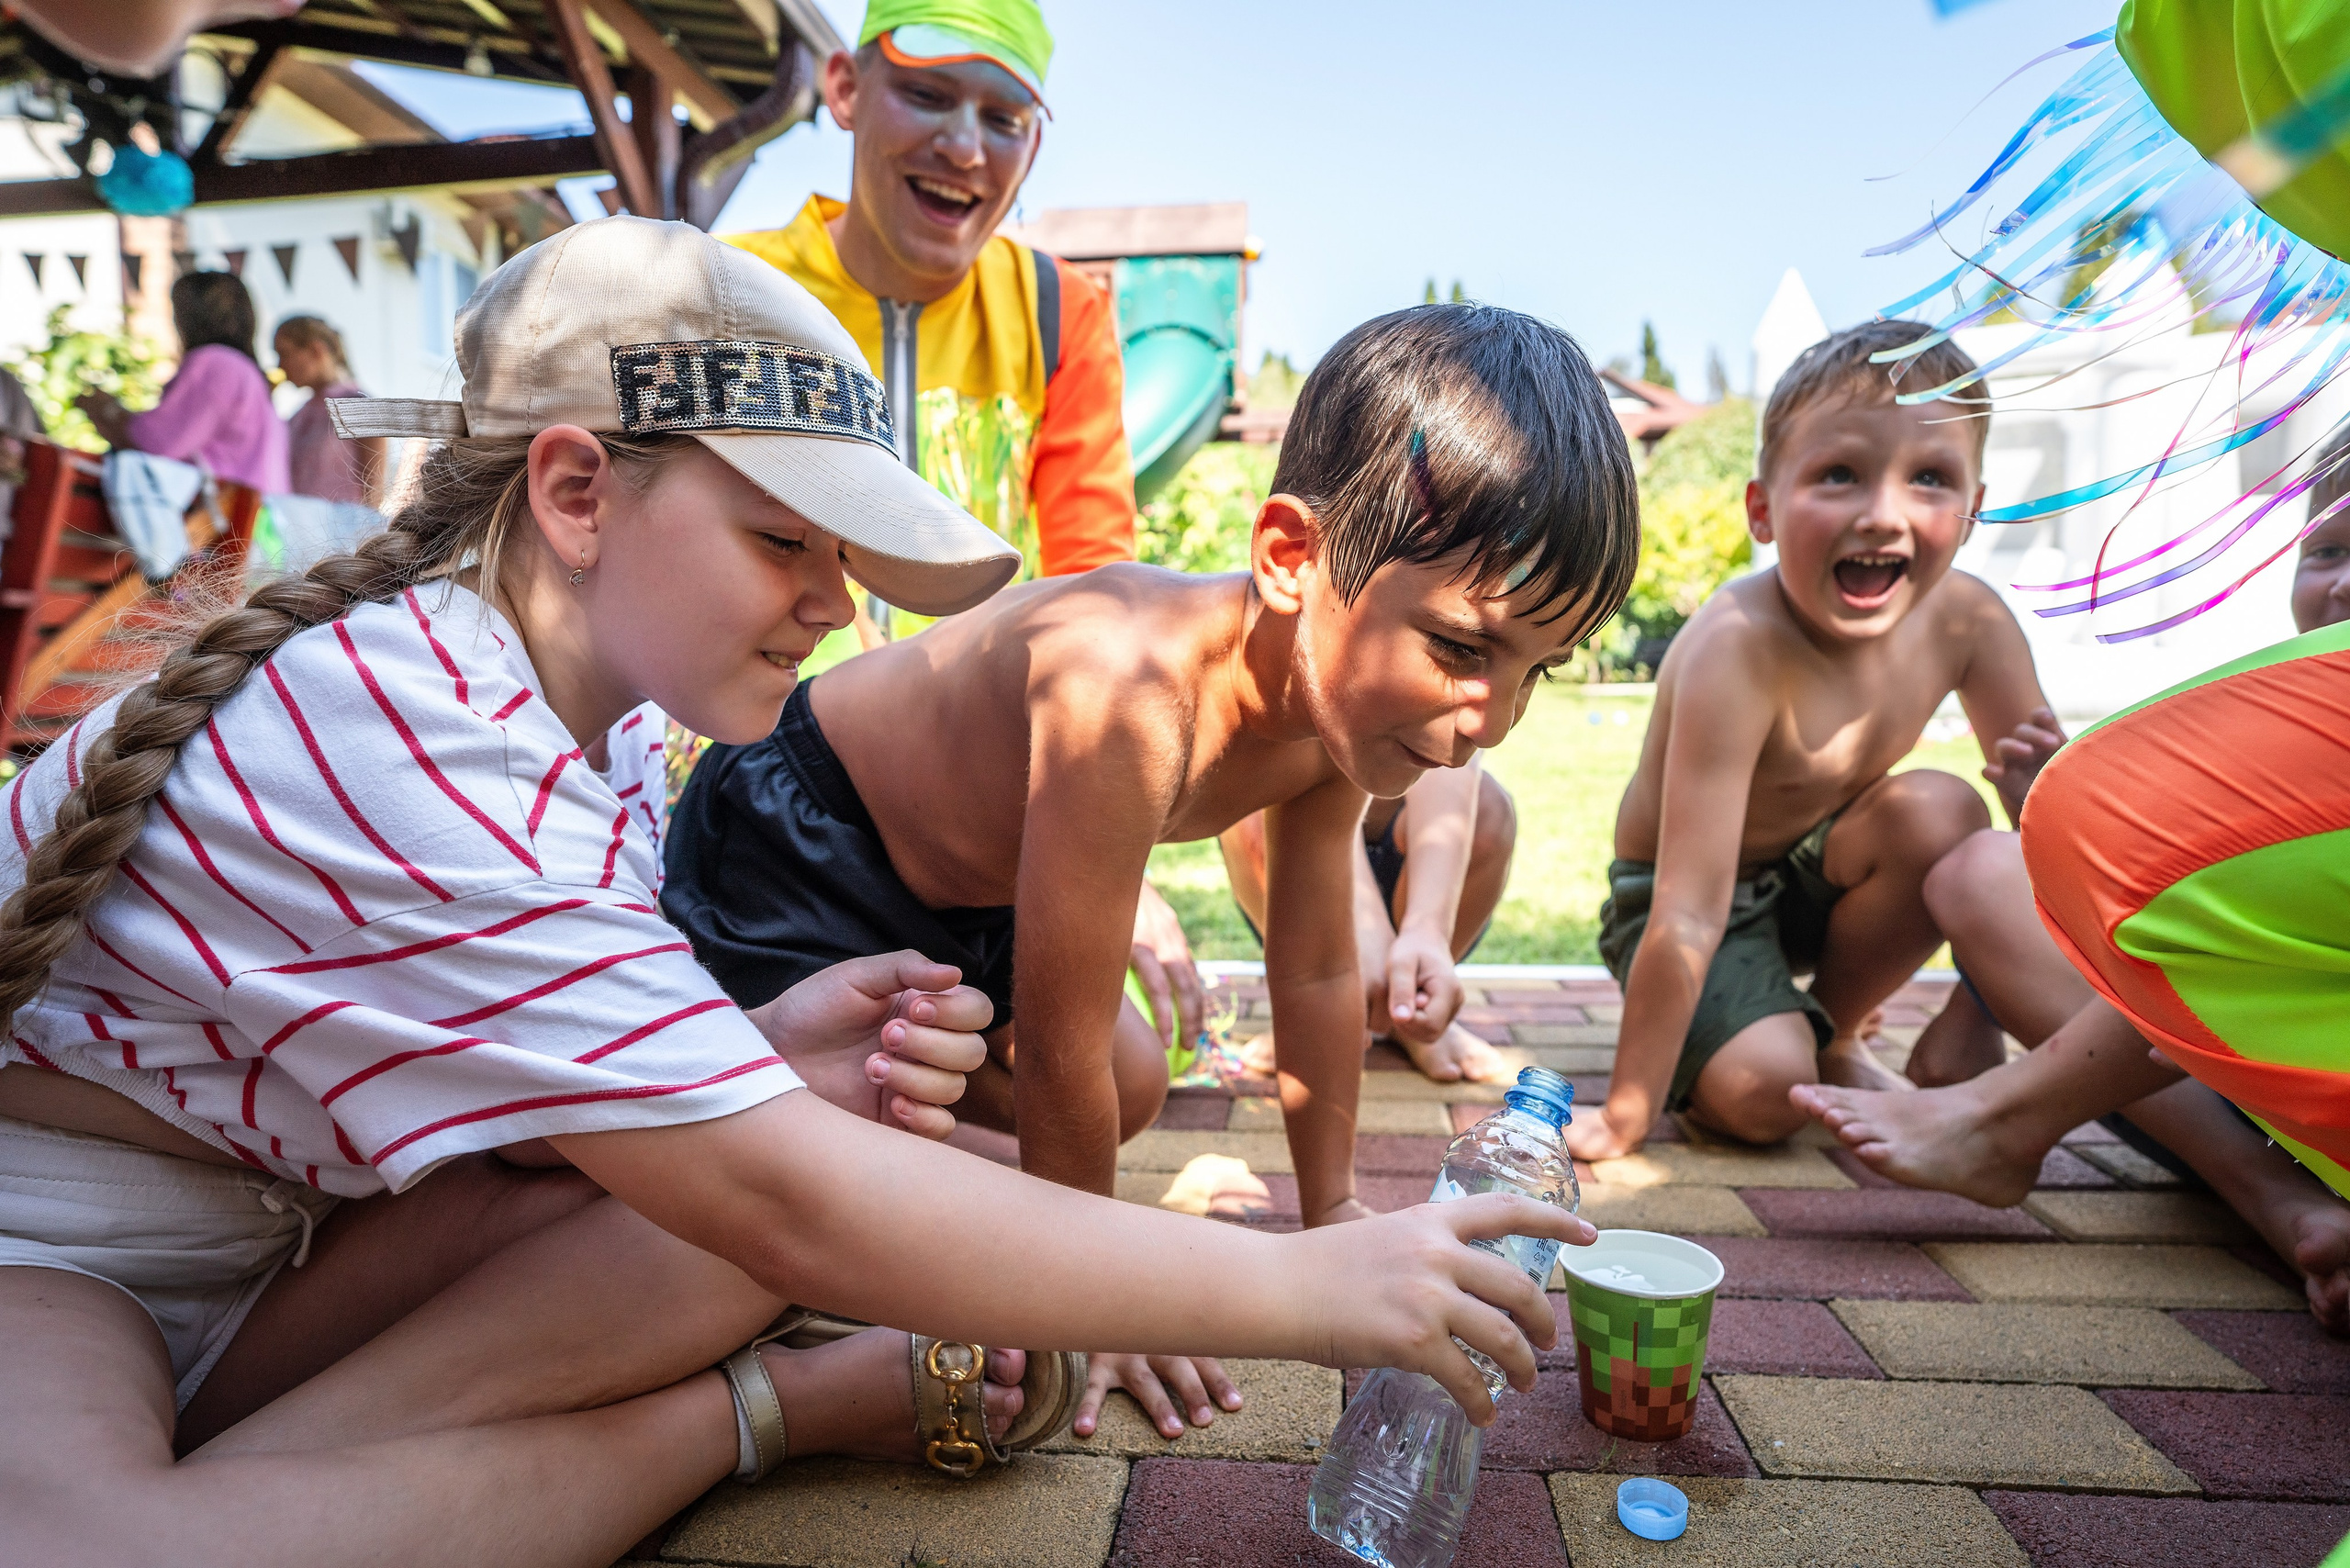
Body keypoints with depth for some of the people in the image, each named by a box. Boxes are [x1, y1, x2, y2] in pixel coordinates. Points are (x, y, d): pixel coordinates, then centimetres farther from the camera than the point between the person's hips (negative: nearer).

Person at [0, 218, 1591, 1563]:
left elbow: (549, 1094, -3)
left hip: (306, 1209, 7)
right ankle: (770, 1403, -18)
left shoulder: (592, 699, -3)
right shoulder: (400, 740, -32)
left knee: (813, 1129, -13)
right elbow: (785, 1206, -35)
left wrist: (759, 1058, -25)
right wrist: (1304, 1285, -33)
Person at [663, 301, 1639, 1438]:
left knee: (1132, 1087, 16)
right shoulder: (1134, 699, -42)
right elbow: (1057, 1055, -31)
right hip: (783, 852, -8)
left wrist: (1332, 1213, 8)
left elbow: (1317, 976, -1)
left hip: (962, 887, 8)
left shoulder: (1337, 702, -15)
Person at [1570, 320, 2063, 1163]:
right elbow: (1690, 914, -35)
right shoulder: (1738, 649, -34)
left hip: (1813, 868, 5)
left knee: (1943, 812, -23)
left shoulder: (1966, 618, -16)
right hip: (1670, 894, -5)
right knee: (1760, 1092, -26)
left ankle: (1835, 1035, 3)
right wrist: (1628, 1114, -30)